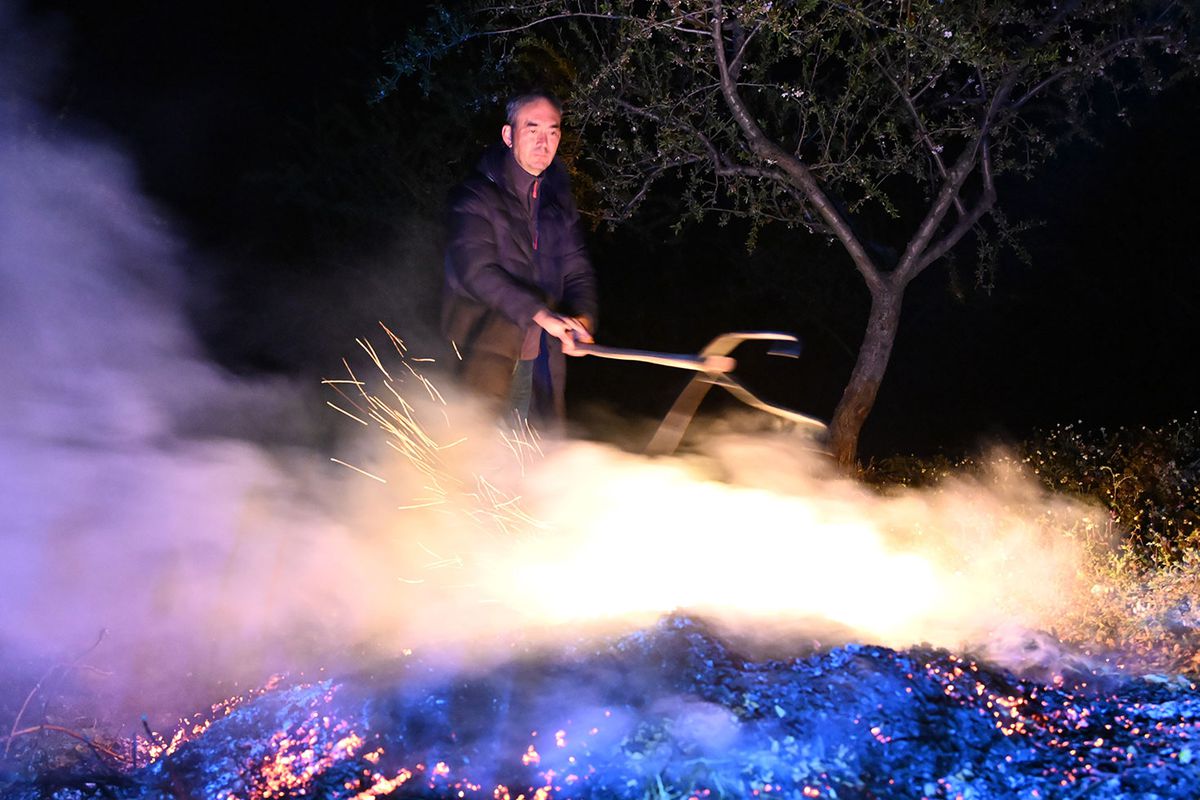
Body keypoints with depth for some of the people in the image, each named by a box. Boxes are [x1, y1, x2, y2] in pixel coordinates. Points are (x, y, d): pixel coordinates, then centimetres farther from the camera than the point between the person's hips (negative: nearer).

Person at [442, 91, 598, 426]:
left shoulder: (559, 199, 14)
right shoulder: (476, 196, -7)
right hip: (487, 358, -6)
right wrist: (541, 314, -29)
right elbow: (476, 270, -19)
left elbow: (577, 269, 11)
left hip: (544, 359, 6)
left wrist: (581, 317, -11)